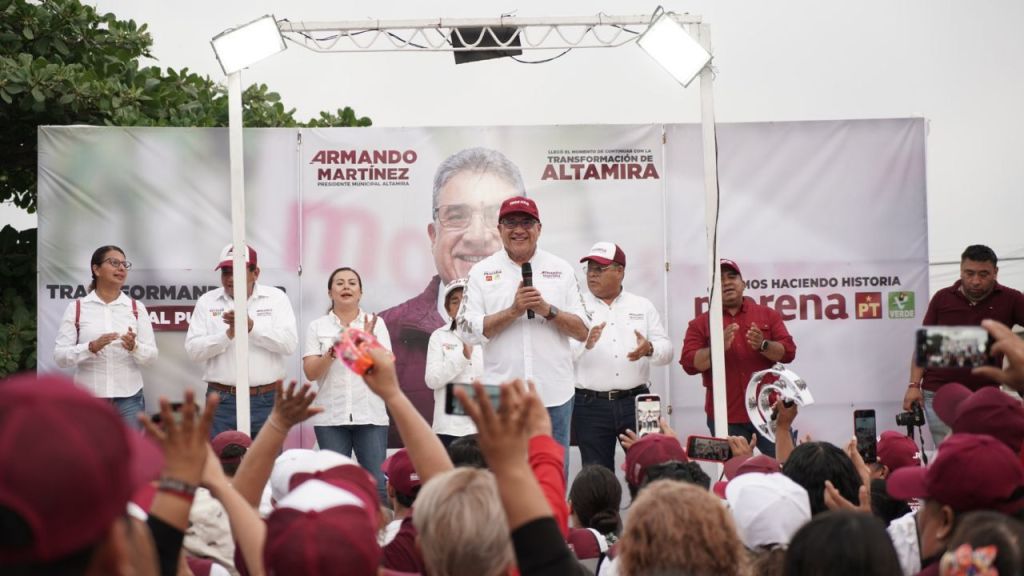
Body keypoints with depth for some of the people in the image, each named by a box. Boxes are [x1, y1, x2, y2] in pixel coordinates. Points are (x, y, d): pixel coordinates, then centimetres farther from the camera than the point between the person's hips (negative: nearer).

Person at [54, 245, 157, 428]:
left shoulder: (137, 308, 8)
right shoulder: (76, 308, 3)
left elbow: (151, 356, 3)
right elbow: (60, 356, -3)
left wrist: (134, 347, -18)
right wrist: (91, 347, -20)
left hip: (129, 399, 1)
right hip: (88, 400, -1)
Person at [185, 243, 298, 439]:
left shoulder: (276, 298, 5)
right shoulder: (207, 302, 8)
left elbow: (289, 343, -8)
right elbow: (193, 349, -1)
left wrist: (251, 326, -18)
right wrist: (228, 334, -15)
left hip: (267, 400, 0)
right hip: (222, 401, 1)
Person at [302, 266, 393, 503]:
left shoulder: (375, 324, 8)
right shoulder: (317, 326, 8)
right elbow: (310, 372, -2)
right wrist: (333, 351, -20)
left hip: (370, 415, 0)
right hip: (330, 417, 0)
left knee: (378, 483, -6)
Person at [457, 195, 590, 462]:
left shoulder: (561, 270, 9)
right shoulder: (482, 272, 5)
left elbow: (583, 330, 5)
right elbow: (467, 331, -4)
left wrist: (548, 310, -11)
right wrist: (513, 311, -13)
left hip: (553, 393, 1)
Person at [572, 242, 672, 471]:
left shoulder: (643, 306, 12)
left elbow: (666, 349, 7)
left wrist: (649, 349, -16)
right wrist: (584, 343, -27)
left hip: (636, 402, 1)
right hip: (590, 405, -1)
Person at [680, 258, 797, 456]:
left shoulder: (767, 315, 11)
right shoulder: (700, 324, 7)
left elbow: (788, 352, 3)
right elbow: (690, 363, -4)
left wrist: (763, 345, -17)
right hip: (726, 418, -1)